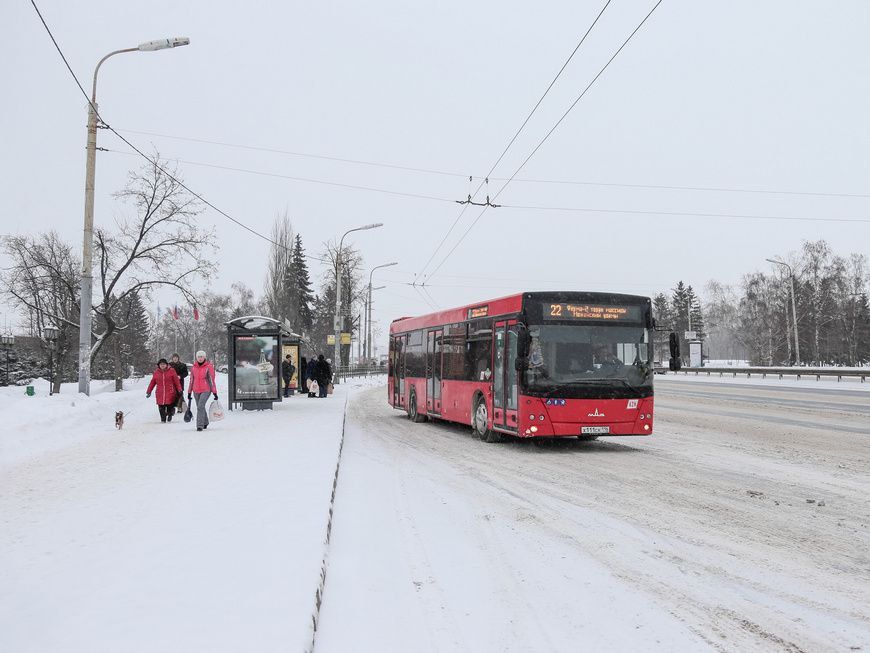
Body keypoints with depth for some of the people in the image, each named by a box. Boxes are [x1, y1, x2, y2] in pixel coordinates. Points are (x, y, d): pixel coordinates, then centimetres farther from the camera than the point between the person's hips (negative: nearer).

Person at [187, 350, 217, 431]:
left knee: (200, 406, -18)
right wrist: (189, 392, 15)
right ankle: (205, 423, 33)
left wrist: (214, 392, -4)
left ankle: (200, 425, -16)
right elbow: (191, 380, 15)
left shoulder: (209, 367, -5)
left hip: (206, 390, -5)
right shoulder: (193, 367, 7)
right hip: (196, 391, 5)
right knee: (200, 407, 14)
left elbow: (212, 380, -3)